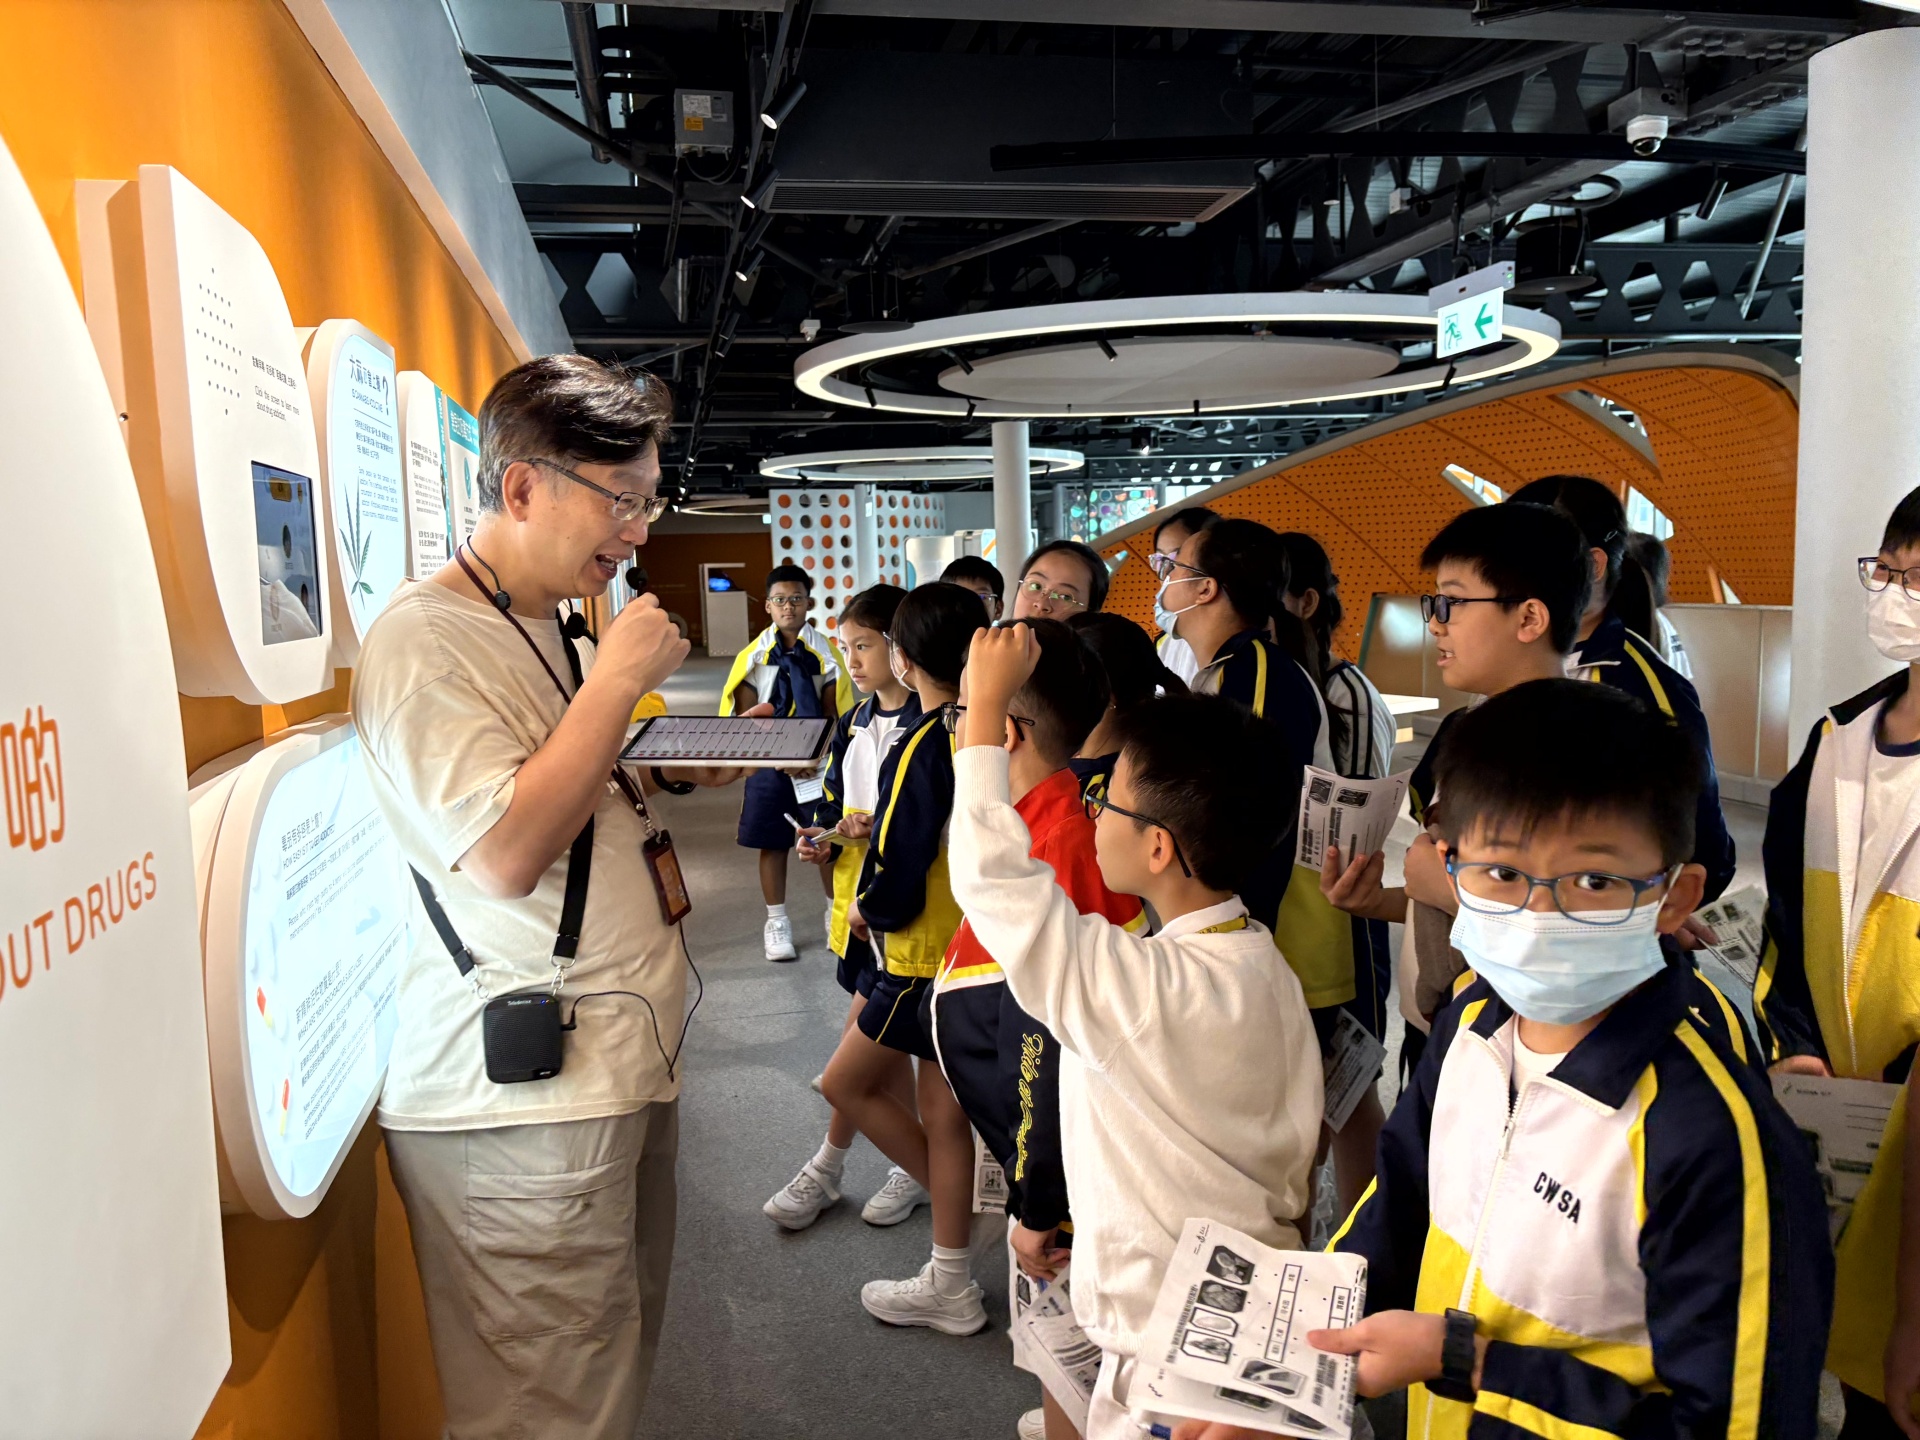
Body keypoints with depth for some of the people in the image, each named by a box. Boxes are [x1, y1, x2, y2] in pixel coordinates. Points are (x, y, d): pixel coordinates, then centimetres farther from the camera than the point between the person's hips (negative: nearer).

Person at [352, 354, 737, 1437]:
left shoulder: (551, 629, 17)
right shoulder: (425, 638, -13)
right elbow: (505, 853, -22)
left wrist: (671, 772, 7)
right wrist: (621, 678, -17)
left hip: (629, 1063, 9)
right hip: (526, 1096, -9)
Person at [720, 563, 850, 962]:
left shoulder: (825, 652, -2)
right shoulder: (753, 655, 0)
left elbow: (833, 714, 1)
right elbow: (746, 718, -1)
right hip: (770, 766, 1)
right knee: (772, 842, 7)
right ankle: (777, 922, 20)